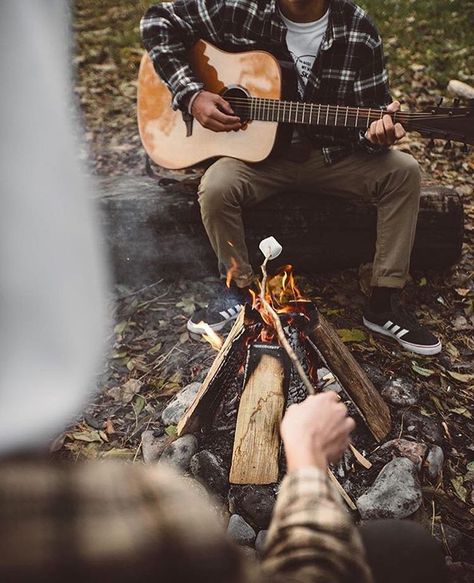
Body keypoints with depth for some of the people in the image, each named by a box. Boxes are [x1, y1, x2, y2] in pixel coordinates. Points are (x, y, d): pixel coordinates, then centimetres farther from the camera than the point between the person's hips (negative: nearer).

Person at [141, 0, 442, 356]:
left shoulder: (357, 29, -6)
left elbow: (373, 112, -3)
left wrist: (377, 134, -29)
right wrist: (192, 95, -16)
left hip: (330, 154, 2)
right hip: (258, 152, -1)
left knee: (403, 171, -18)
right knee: (216, 187, -31)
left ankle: (384, 303, -6)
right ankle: (240, 287, -3)